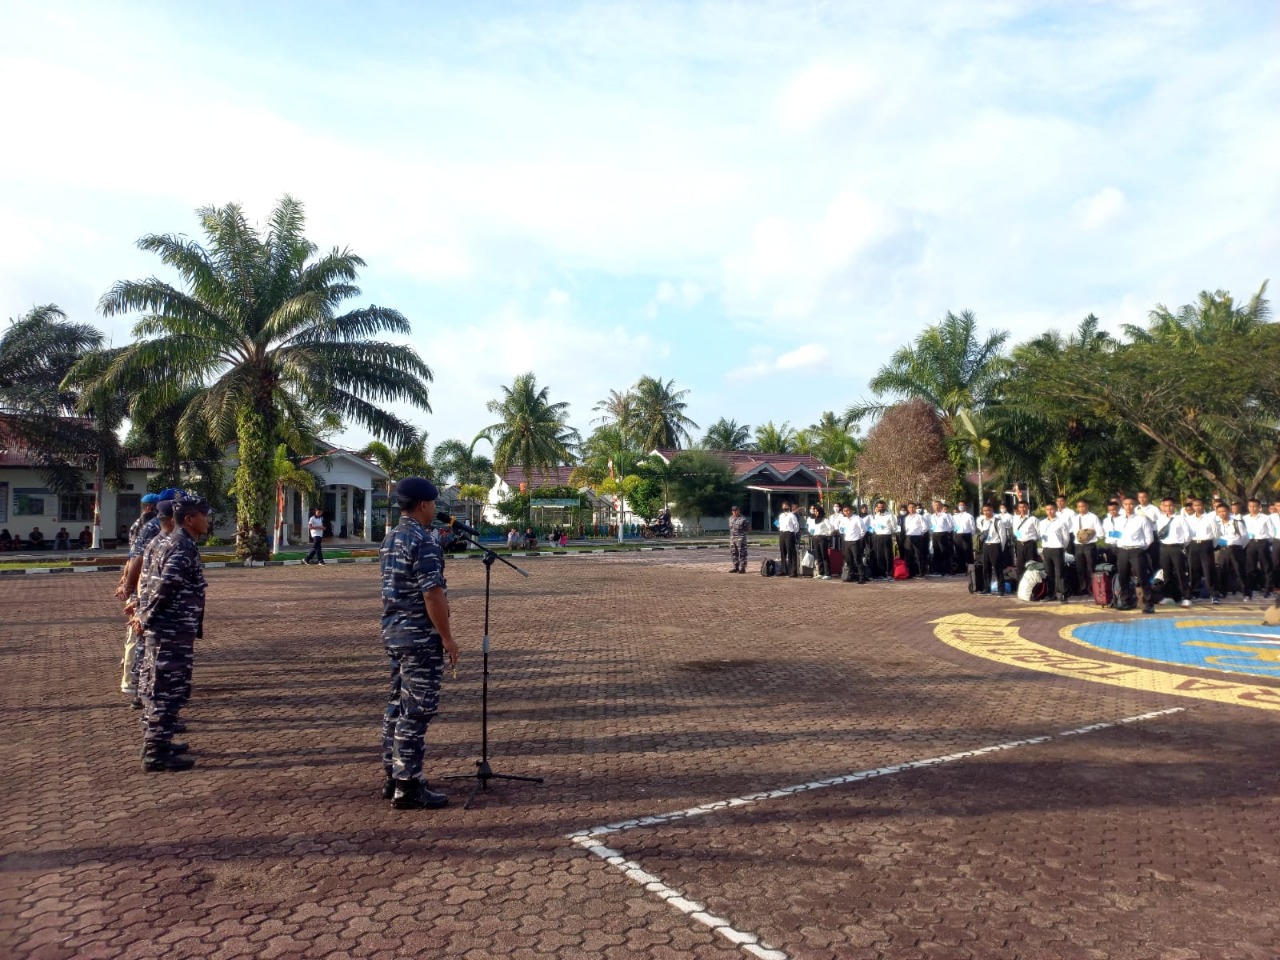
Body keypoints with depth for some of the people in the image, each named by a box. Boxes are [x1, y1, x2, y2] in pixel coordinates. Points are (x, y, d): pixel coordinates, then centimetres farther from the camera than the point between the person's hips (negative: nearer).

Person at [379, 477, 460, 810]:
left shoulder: (390, 540, 12)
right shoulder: (424, 540, -18)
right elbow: (432, 594, -21)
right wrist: (447, 637, -15)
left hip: (393, 631, 10)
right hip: (421, 635, -10)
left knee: (397, 705, 15)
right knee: (416, 711, -4)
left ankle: (393, 777, 24)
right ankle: (408, 788, 2)